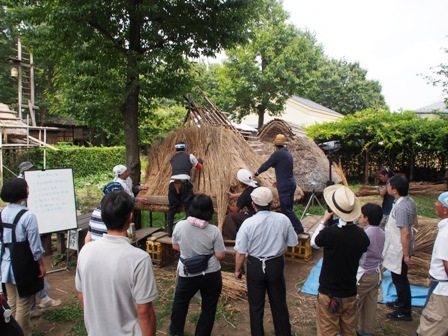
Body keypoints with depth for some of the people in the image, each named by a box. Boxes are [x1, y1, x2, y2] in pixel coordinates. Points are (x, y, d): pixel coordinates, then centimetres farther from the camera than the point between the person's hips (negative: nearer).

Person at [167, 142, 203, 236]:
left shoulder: (173, 159, 22)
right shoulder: (189, 156, 13)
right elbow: (199, 167, 24)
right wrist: (199, 162, 47)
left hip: (173, 183, 4)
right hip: (184, 183, -4)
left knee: (172, 209, 14)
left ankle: (170, 231, 16)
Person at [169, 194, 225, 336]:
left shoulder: (180, 225, -13)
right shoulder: (214, 230, -16)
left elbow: (175, 246, 2)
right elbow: (220, 255, -12)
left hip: (187, 273, 2)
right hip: (211, 274, -1)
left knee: (180, 302, 25)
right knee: (208, 306, 18)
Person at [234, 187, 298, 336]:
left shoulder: (248, 223, -20)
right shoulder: (283, 219, -14)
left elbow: (240, 252, -14)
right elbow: (293, 242, -2)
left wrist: (238, 270, 3)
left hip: (255, 266, -2)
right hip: (276, 264, 2)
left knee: (256, 305, 17)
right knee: (279, 302, 22)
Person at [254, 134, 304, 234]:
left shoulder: (278, 153, -14)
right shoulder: (288, 153, 12)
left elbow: (266, 165, -9)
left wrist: (257, 173, 7)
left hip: (285, 186, -9)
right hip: (290, 183, 9)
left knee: (286, 209, -2)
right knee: (287, 207, 16)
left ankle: (298, 228, 0)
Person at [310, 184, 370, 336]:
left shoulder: (329, 233, -27)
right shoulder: (362, 235, -12)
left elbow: (314, 242, -5)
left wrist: (324, 221, 2)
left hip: (329, 294, -4)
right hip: (350, 293, 5)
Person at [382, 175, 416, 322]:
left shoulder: (400, 208, -30)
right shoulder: (409, 201, 0)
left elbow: (405, 233, -29)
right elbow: (414, 219, 15)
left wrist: (405, 255, -22)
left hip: (399, 250, -10)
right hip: (399, 248, 10)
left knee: (400, 279, 6)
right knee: (400, 278, 25)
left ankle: (404, 312, 21)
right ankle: (401, 302, 42)